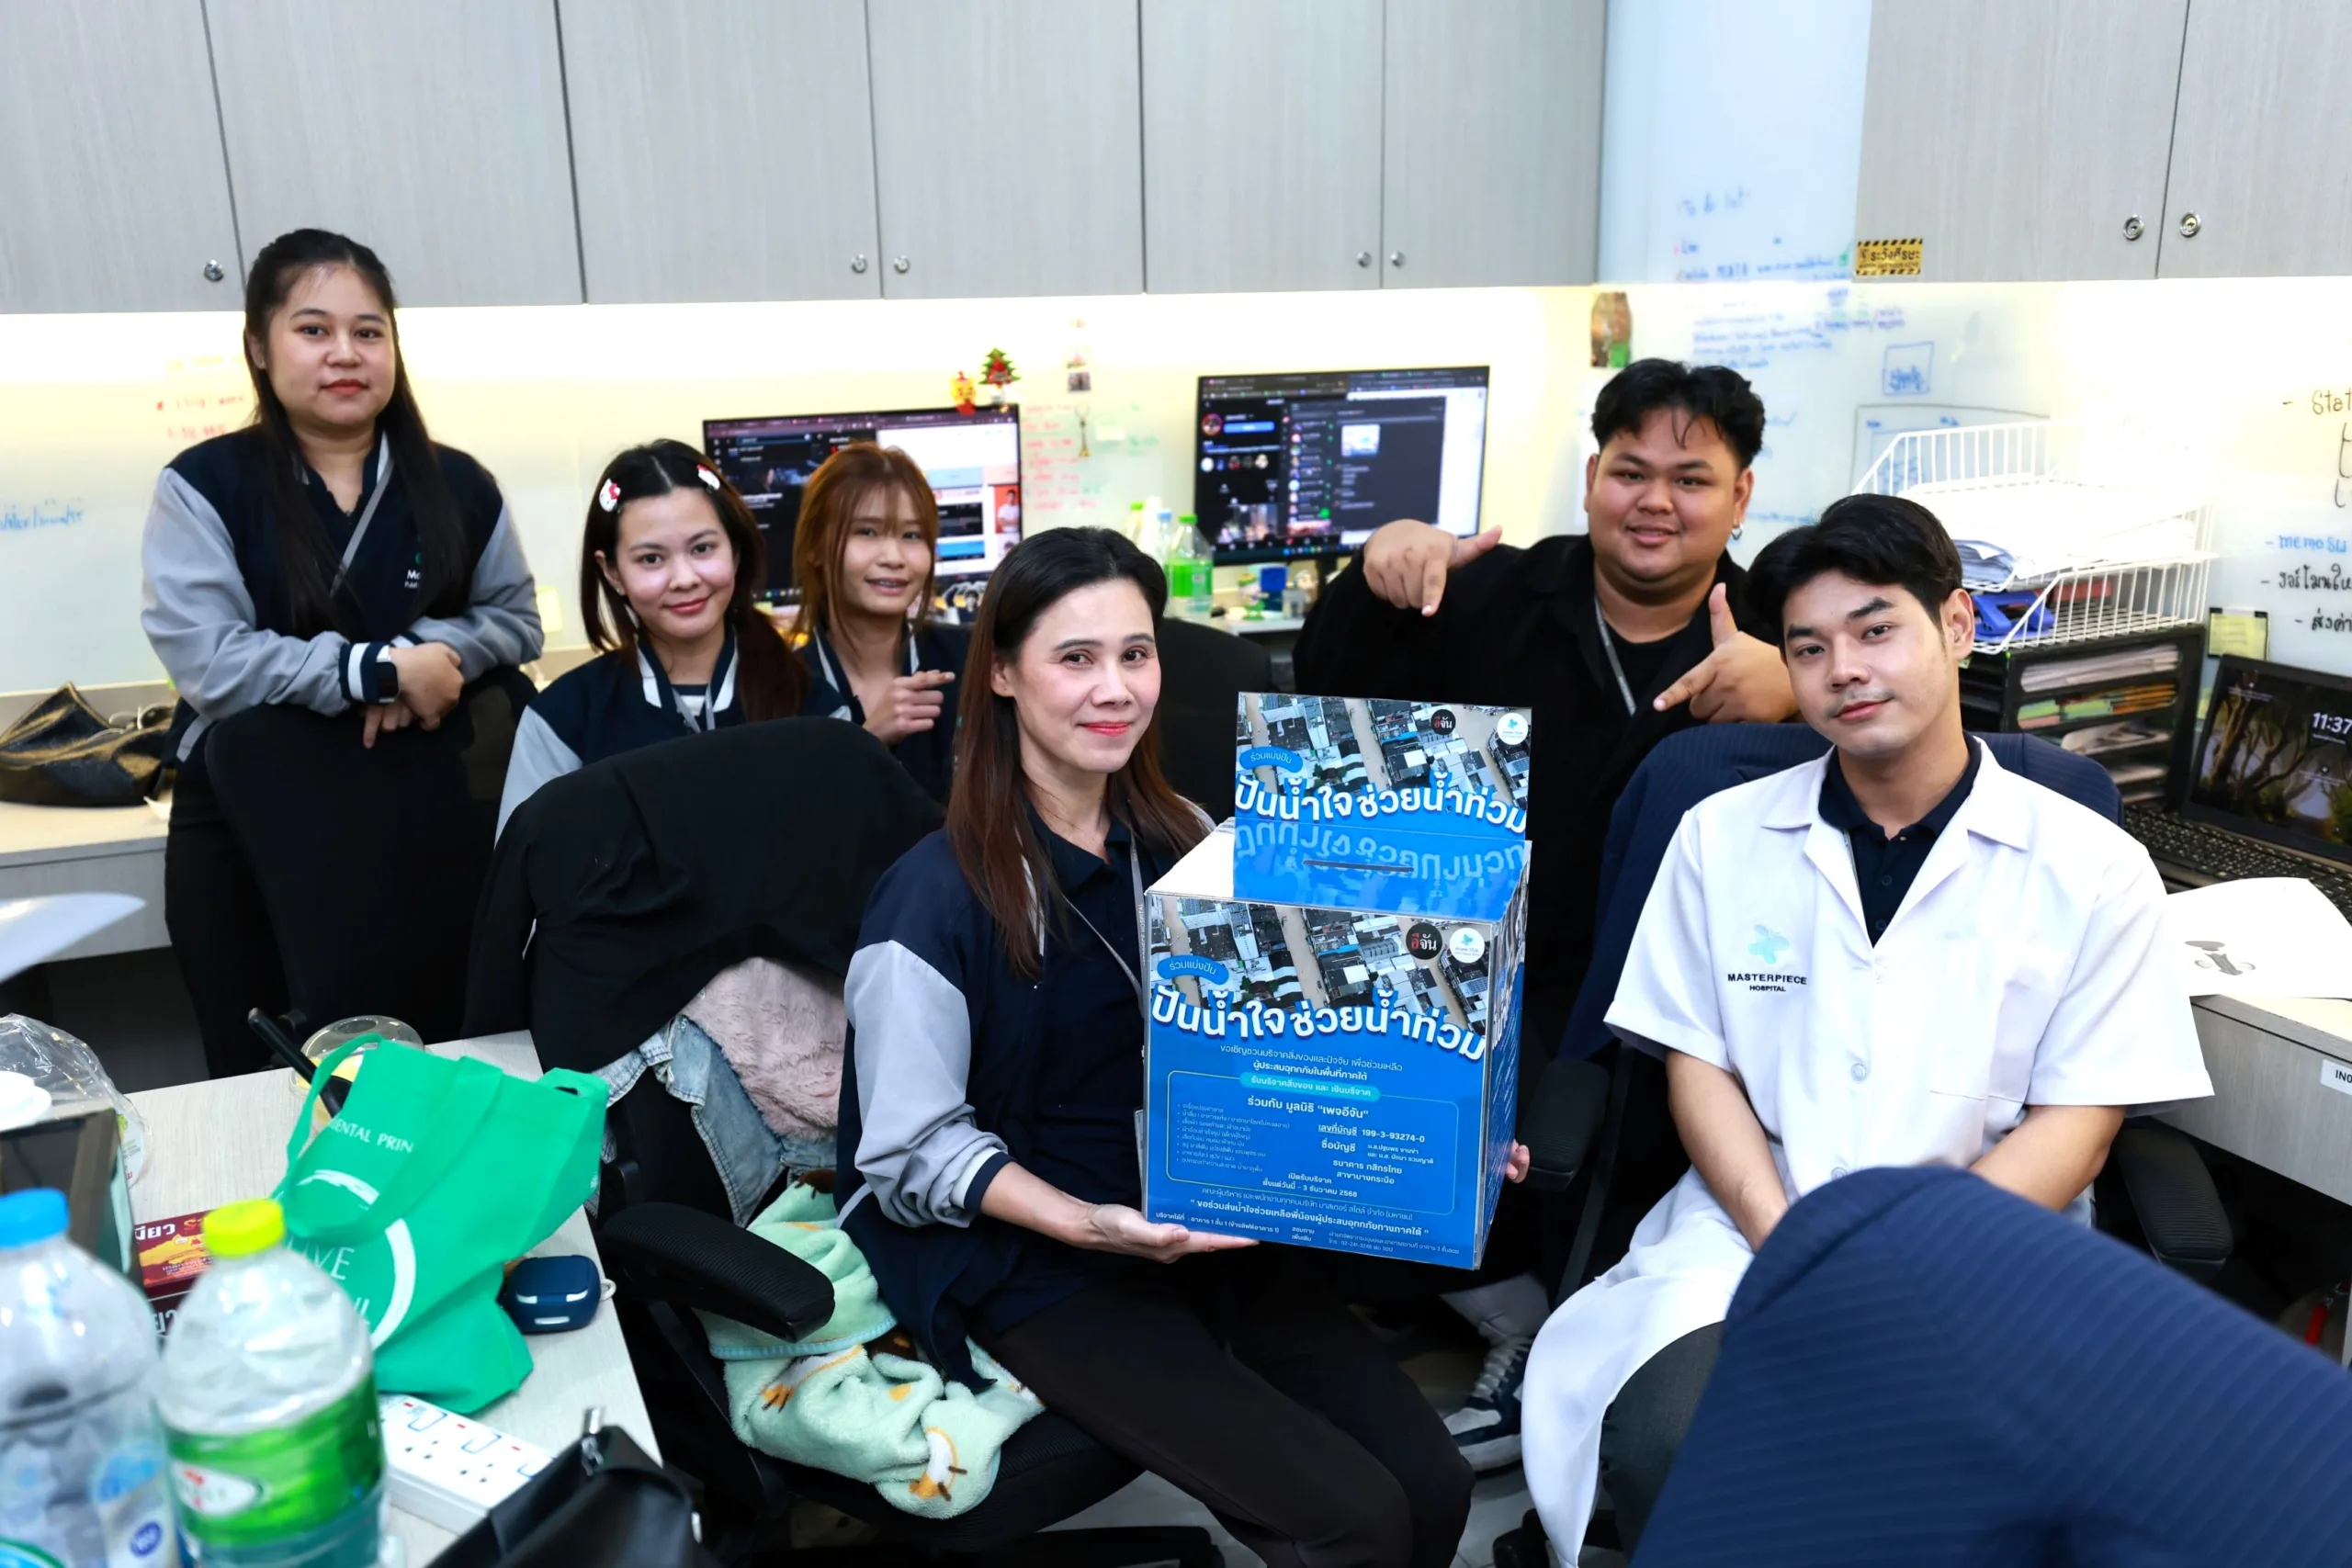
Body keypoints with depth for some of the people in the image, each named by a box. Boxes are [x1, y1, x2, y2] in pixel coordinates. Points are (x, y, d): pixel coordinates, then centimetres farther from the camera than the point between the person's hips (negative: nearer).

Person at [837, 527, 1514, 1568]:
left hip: (1210, 1230, 6)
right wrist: (1090, 1223, -23)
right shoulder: (934, 900, -14)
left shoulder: (1180, 843, 4)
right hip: (1039, 1266, -5)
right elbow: (911, 1153, -10)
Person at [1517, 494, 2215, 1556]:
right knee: (1662, 1443, -28)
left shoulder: (2094, 869, 1)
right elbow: (1699, 1067, 5)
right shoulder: (1721, 837, 6)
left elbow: (2074, 1125, -1)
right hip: (1756, 1229, 1)